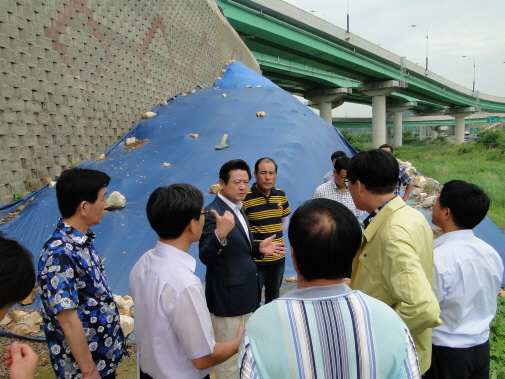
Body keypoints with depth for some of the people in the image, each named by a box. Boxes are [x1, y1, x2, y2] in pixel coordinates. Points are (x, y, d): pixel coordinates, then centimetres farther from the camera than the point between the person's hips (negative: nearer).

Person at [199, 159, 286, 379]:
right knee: (228, 358, 8)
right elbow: (205, 257, -29)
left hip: (245, 293, 9)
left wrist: (259, 247, 0)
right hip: (227, 296, -9)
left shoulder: (237, 209, 7)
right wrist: (220, 234, -46)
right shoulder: (213, 213, -21)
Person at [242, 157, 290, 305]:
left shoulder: (281, 195, 2)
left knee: (273, 297, 24)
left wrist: (276, 237, 7)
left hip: (278, 258, 6)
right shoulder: (245, 197, -17)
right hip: (255, 260, -5)